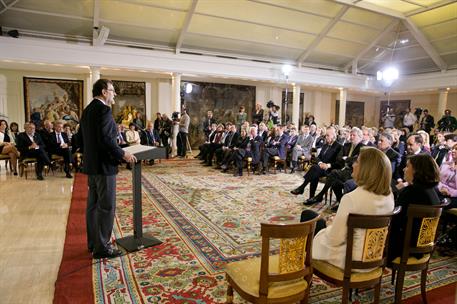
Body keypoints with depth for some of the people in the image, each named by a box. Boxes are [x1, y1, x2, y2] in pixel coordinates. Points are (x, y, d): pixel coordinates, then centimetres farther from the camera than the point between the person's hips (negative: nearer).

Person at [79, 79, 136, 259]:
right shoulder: (103, 109, -16)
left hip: (91, 164, 10)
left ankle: (93, 243, 26)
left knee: (93, 205, 15)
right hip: (103, 165, -10)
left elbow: (82, 139, 18)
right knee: (106, 207, -3)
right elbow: (106, 139, -24)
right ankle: (101, 247, 5)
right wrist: (123, 154, -15)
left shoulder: (87, 110, 14)